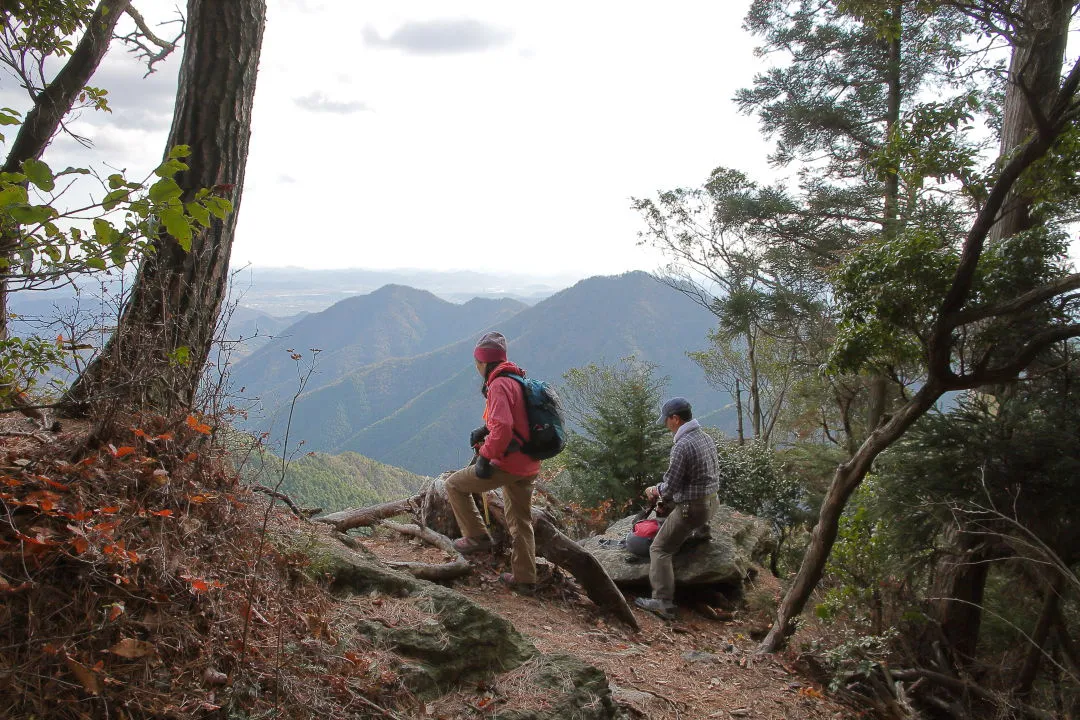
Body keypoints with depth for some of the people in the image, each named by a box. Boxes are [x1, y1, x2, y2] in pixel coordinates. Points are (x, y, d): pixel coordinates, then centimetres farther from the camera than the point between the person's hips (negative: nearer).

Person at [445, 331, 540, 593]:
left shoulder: (499, 385, -15)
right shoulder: (517, 381, 15)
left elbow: (503, 427, -28)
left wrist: (485, 456, -21)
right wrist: (484, 430, 14)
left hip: (507, 463, -9)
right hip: (528, 466, 9)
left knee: (454, 485, 6)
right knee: (521, 522, 17)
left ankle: (477, 536, 7)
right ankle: (524, 579, 23)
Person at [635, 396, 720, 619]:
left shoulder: (682, 446, -24)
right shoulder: (706, 437, 5)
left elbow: (671, 487, -21)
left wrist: (655, 490, 3)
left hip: (692, 507, -9)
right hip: (712, 500, 9)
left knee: (660, 550, -1)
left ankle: (663, 603, -7)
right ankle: (701, 529, 35)